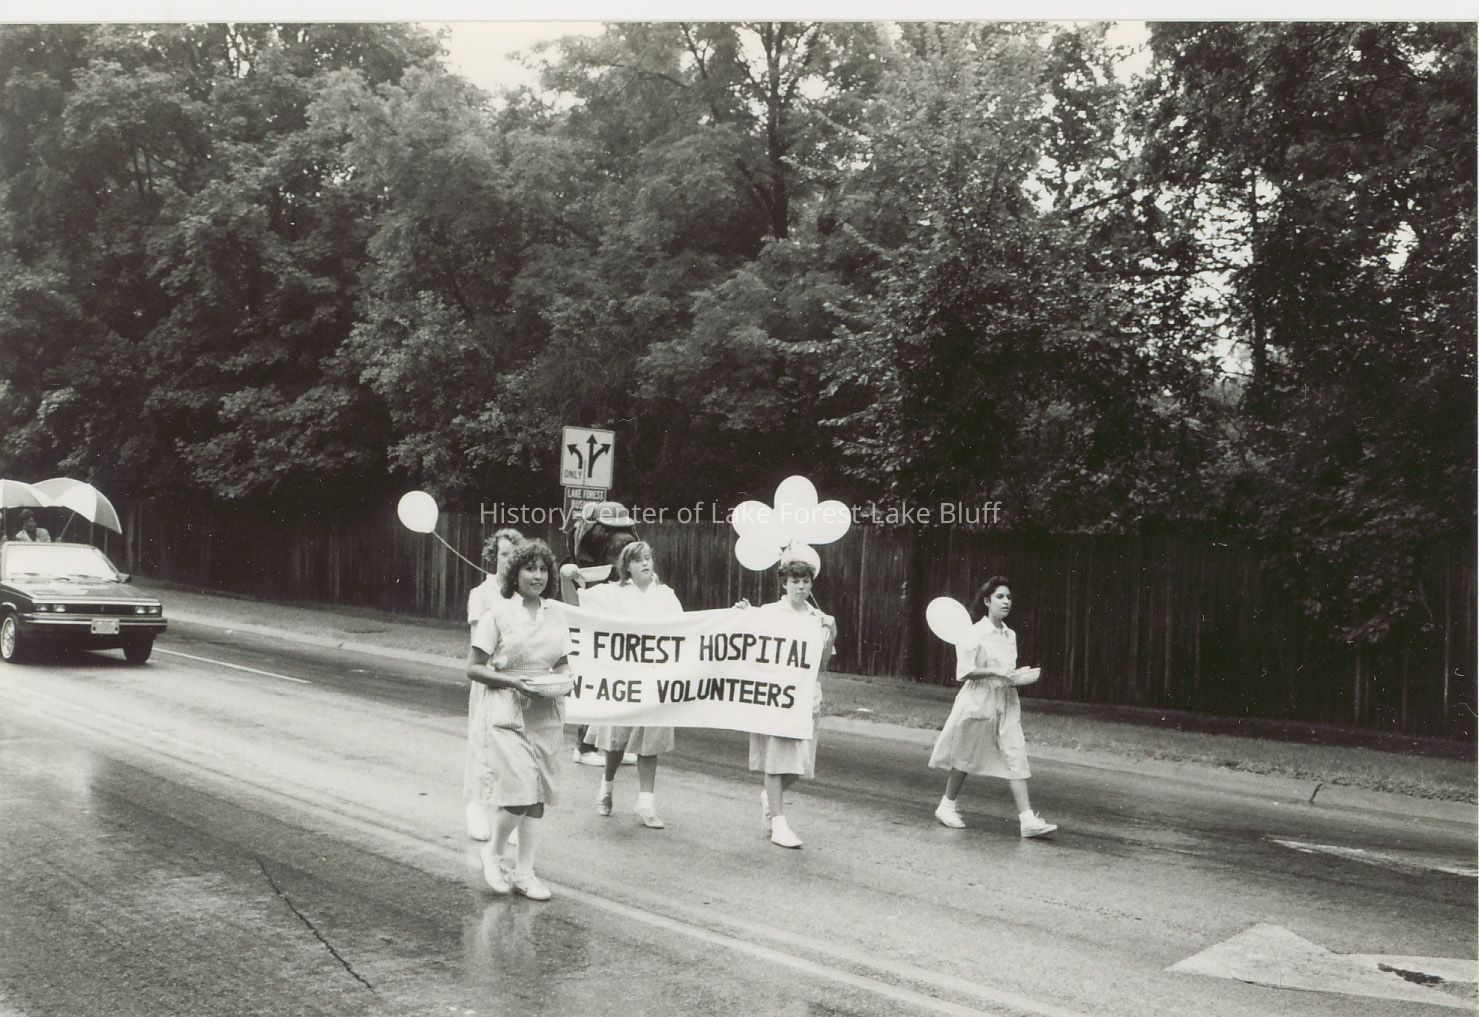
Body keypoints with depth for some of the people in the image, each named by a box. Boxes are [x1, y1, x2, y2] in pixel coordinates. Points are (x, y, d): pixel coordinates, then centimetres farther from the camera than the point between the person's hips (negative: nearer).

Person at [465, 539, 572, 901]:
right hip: (507, 713, -5)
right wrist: (514, 682, -17)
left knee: (537, 794, 7)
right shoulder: (497, 614, -5)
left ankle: (524, 872, 19)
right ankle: (493, 851, 15)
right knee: (520, 789, -13)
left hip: (545, 715, 5)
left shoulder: (555, 614, 8)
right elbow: (473, 668, -5)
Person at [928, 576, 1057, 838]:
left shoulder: (1010, 635, 10)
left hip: (1006, 701, 5)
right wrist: (994, 671, -23)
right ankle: (947, 806, 27)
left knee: (1015, 757, -5)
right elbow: (964, 672, -13)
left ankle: (1027, 819, -9)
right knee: (965, 756, 8)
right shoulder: (974, 633, -9)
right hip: (978, 700, -5)